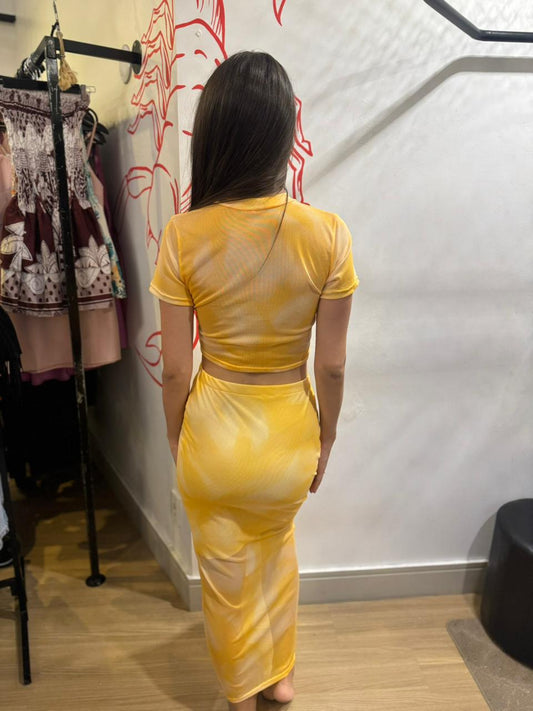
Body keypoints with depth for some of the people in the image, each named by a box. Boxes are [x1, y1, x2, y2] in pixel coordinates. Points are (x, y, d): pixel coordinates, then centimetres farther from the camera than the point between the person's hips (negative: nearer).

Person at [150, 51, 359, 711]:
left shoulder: (183, 236, -18)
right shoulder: (327, 234, -16)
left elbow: (175, 369, -11)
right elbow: (331, 366, -10)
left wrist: (176, 440, 7)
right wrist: (325, 442, 7)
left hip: (214, 429, -1)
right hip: (290, 429, 1)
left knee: (225, 572, 26)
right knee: (277, 550, 33)